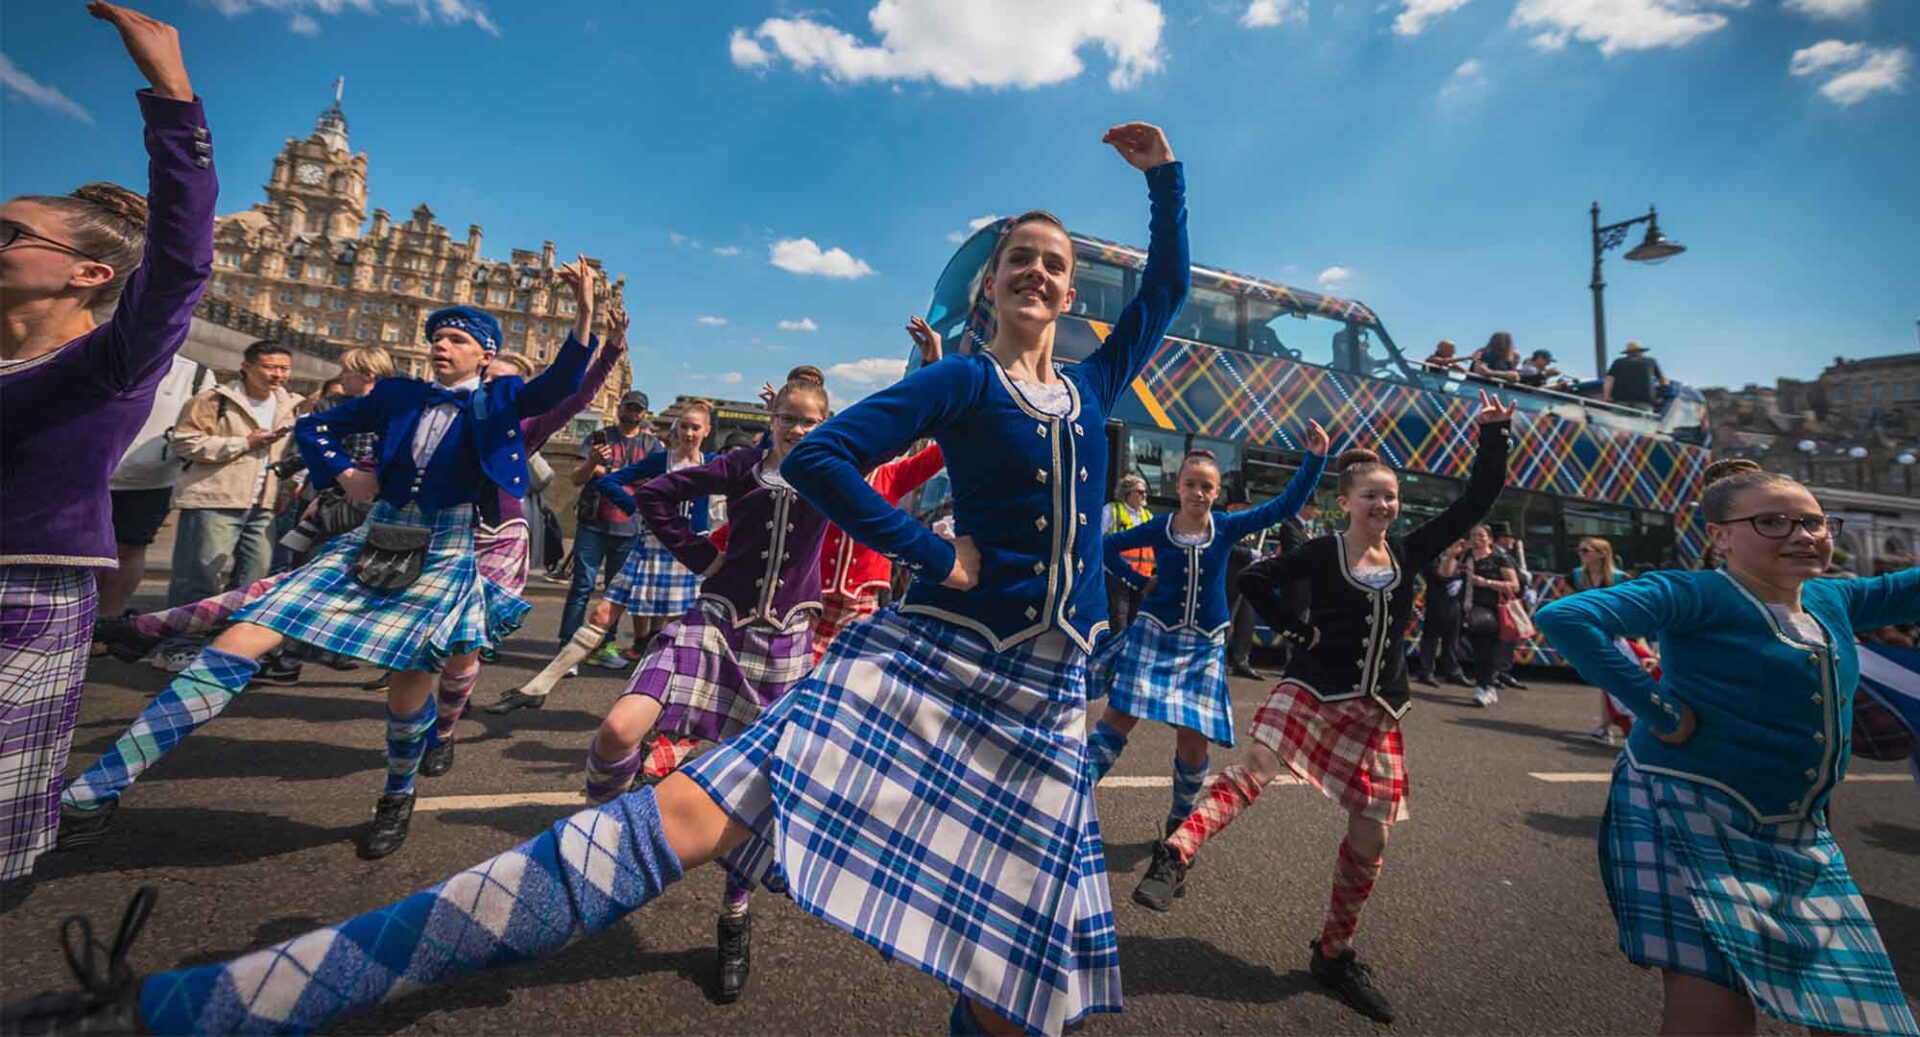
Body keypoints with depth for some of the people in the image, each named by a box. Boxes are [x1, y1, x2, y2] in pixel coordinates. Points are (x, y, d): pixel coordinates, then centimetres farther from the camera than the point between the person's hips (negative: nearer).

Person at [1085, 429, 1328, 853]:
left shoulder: (1227, 527, 1)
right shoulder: (1159, 528, -3)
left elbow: (1286, 505, -3)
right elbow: (1107, 548, 8)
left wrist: (1315, 458, -10)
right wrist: (1141, 583, 1)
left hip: (1204, 646, 2)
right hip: (1154, 635, -1)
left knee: (1193, 739, 1)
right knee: (1119, 718, -10)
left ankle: (1179, 822, 24)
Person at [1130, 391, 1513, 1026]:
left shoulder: (1408, 553, 6)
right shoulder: (1321, 555, -5)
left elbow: (1477, 500, 7)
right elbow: (1254, 580, -1)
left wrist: (1492, 436, 1)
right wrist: (1294, 629, -5)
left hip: (1375, 711, 4)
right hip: (1312, 692, -4)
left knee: (1370, 838, 6)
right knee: (1254, 770, -30)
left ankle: (1334, 956, 24)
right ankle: (1174, 860, -36)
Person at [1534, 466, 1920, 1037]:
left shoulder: (1833, 601, 10)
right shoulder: (1700, 595, -16)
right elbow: (1566, 618, -31)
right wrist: (1659, 708, -26)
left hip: (1802, 839, 8)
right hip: (1690, 821, -8)